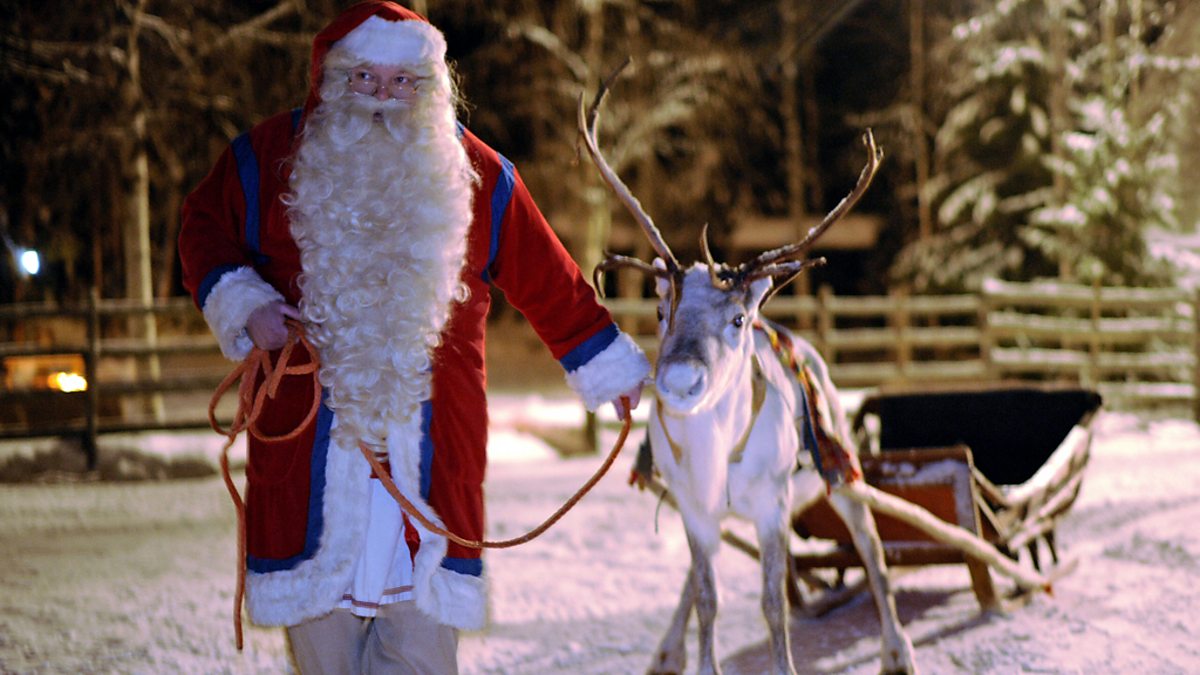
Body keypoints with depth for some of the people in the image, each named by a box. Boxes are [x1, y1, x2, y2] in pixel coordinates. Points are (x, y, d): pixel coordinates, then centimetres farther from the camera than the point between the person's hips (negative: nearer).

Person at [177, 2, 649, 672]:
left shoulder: (476, 175, 5)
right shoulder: (270, 157, 3)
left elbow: (547, 281, 15)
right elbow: (206, 230, 17)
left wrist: (611, 366, 21)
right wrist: (245, 307, -1)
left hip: (432, 442, 0)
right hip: (308, 433, 0)